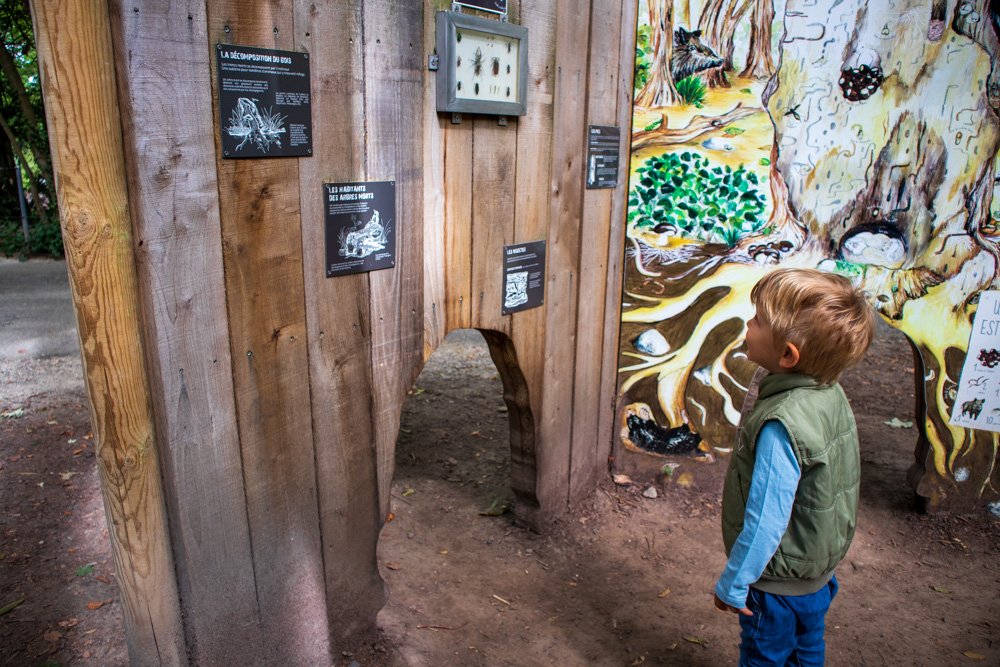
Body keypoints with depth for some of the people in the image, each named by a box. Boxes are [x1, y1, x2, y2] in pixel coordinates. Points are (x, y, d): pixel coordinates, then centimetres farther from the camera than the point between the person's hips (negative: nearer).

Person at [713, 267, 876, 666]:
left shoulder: (781, 427, -35)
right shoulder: (830, 395, -9)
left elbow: (766, 521, -29)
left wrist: (733, 584, -15)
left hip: (778, 582, -7)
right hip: (818, 571, 8)